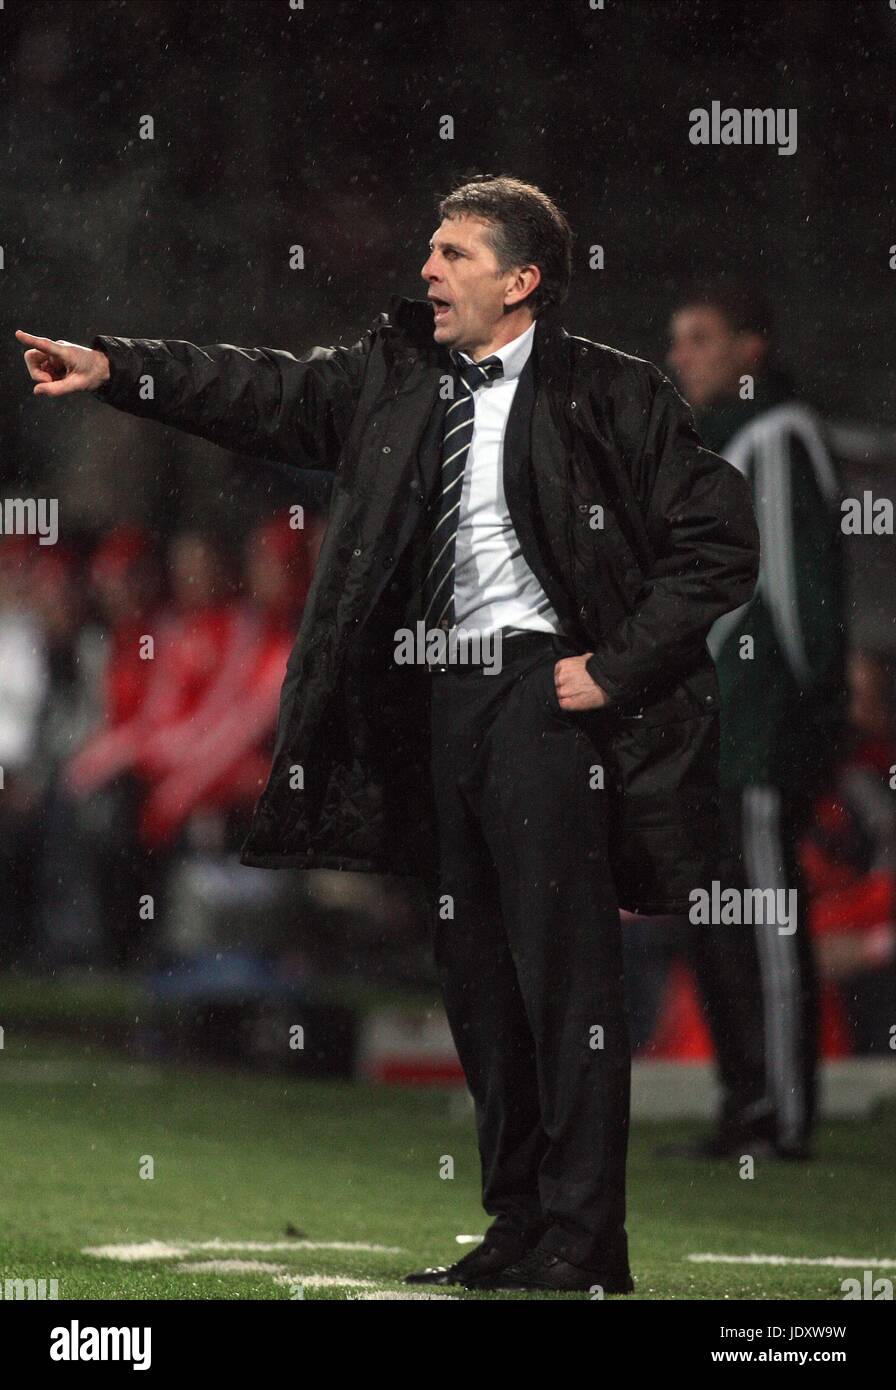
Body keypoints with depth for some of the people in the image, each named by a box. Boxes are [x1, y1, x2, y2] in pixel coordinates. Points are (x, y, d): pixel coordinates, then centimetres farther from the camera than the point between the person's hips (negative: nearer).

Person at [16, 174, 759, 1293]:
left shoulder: (608, 395, -5)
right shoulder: (397, 373, 11)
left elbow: (719, 538, -4)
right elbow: (265, 392, 5)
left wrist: (618, 668, -9)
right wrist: (112, 369, -6)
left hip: (541, 694, -6)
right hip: (437, 700, 7)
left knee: (564, 970, -7)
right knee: (476, 972, 10)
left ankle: (582, 1245, -4)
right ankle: (517, 1228, 18)